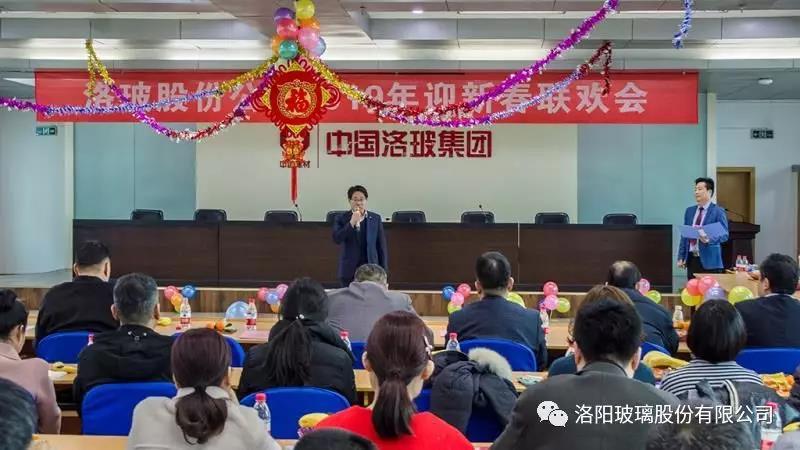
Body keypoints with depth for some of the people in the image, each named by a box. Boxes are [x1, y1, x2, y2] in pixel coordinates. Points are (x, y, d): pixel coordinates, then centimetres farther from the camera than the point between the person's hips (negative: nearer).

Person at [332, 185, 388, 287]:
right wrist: (351, 222, -18)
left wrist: (383, 271, 3)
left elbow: (381, 245, 7)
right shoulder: (341, 218, 3)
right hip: (349, 271, 0)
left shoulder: (375, 218, 6)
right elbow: (336, 240, -10)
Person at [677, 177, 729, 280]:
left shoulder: (718, 211, -2)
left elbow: (724, 235, -8)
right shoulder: (689, 210, 14)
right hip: (691, 259, 5)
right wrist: (681, 257, 9)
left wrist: (709, 239, -27)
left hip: (709, 260, -5)